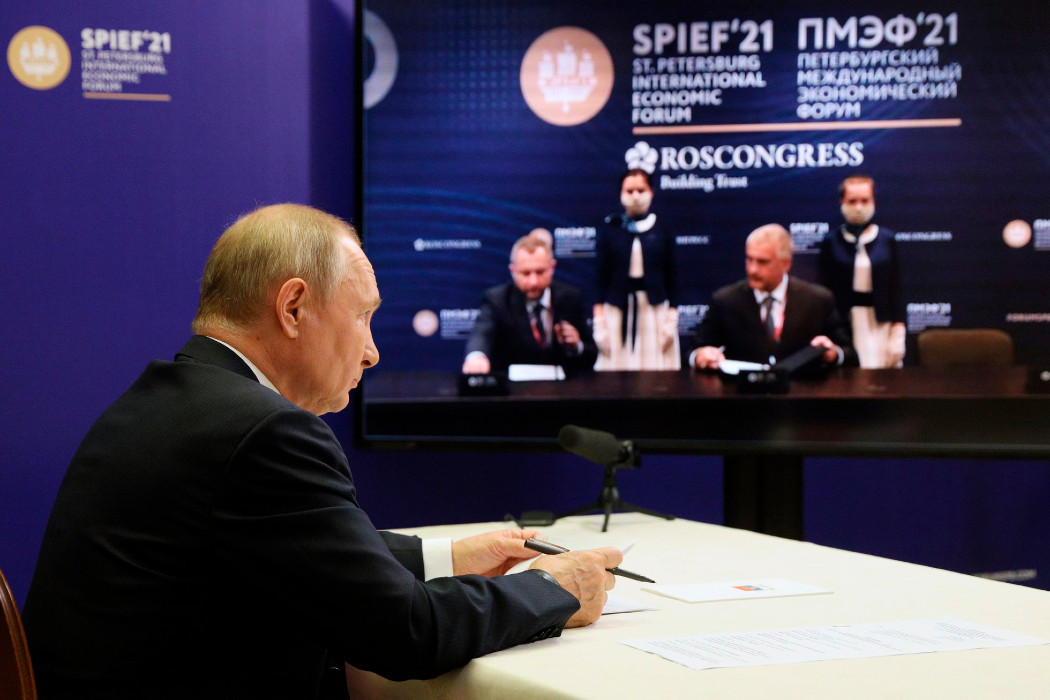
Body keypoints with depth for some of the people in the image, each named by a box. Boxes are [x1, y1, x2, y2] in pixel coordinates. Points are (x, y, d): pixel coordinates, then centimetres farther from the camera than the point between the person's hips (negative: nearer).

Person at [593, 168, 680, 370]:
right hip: (618, 310, 0)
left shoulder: (661, 232, 4)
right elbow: (601, 277, 3)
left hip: (655, 310, 0)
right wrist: (599, 323, -2)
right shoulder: (610, 230, 3)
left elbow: (670, 278, 6)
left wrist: (671, 321, 0)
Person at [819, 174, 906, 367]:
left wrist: (898, 334, 0)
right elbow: (825, 288, 4)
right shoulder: (831, 242, 3)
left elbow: (894, 287, 6)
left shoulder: (886, 240, 5)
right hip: (845, 321, -1)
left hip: (880, 321, 1)